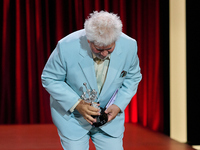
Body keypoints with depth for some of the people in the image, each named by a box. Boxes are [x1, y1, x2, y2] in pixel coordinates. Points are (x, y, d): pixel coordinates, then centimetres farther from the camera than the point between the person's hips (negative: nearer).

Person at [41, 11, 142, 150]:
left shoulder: (129, 46, -18)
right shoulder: (67, 48, -26)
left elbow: (132, 78, 1)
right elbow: (49, 79, -13)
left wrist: (119, 105, -12)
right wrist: (76, 104, -24)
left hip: (109, 114, 2)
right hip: (72, 116, -2)